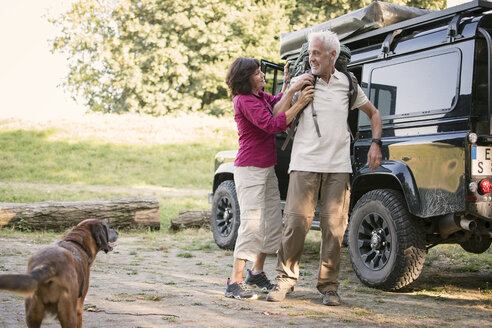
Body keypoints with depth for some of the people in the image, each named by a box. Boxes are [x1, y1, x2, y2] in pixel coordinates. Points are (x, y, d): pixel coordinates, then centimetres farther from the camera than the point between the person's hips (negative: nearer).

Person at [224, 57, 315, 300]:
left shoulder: (259, 96, 15)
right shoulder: (244, 101, -16)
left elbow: (277, 107, 0)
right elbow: (272, 125, -25)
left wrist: (291, 87, -15)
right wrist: (299, 105, -28)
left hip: (267, 169, 10)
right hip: (249, 169, -10)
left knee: (273, 224, 12)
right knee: (252, 224, -14)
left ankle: (256, 273, 25)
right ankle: (234, 282, -11)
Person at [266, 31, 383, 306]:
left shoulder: (347, 84, 11)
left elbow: (374, 113, 22)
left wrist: (376, 144, 11)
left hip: (338, 167, 1)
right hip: (305, 164, -1)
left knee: (334, 227, 0)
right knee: (295, 223, -6)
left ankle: (329, 285, 11)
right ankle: (286, 278, 10)